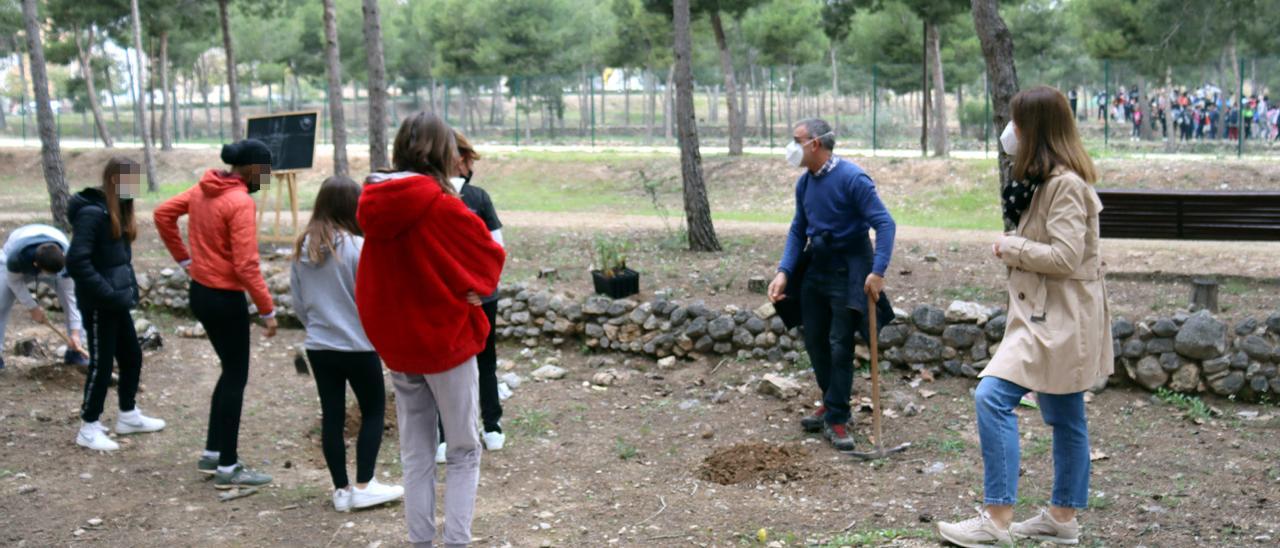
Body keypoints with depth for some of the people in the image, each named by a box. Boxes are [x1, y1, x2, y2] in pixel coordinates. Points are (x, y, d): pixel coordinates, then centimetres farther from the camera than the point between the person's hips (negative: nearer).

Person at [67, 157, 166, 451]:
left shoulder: (118, 210, 9)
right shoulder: (92, 212, -19)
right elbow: (76, 261, -24)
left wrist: (130, 288, 7)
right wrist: (109, 294, -23)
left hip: (116, 301, 9)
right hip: (98, 305, -9)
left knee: (132, 356, 16)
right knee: (102, 363, 0)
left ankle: (128, 416, 32)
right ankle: (89, 429, 12)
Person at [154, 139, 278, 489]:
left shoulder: (203, 188, 5)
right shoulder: (241, 203, -20)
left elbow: (163, 214, 14)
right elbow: (246, 265, -23)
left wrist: (184, 258, 16)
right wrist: (267, 310, -16)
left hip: (200, 291, 9)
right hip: (226, 299, -9)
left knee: (230, 371, 20)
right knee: (236, 379, 2)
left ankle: (212, 453, 27)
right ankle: (228, 467, 8)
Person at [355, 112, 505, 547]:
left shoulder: (375, 207, 0)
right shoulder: (442, 206, -17)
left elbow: (369, 284, 9)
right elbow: (490, 258, -8)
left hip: (396, 346, 5)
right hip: (447, 341, -5)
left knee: (415, 454, 15)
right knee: (463, 453, 7)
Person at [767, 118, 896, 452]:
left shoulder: (852, 178, -19)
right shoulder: (804, 183, 3)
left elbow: (884, 223, -21)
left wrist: (878, 272, -30)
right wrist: (784, 271, -2)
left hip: (847, 272, -7)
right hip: (815, 268, 7)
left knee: (839, 346, -4)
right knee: (815, 341, 13)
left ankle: (836, 418, 6)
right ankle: (831, 404, 30)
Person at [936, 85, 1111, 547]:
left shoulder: (1065, 183, -18)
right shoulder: (1048, 179, 15)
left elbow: (1064, 256, -23)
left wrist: (1008, 247, -14)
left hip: (1058, 317, -11)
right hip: (1050, 315, 11)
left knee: (993, 397, -17)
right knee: (1064, 417, 15)